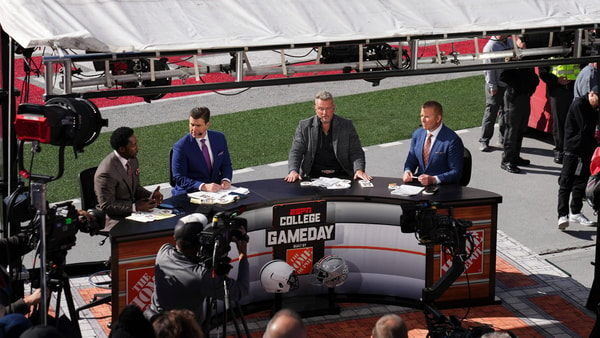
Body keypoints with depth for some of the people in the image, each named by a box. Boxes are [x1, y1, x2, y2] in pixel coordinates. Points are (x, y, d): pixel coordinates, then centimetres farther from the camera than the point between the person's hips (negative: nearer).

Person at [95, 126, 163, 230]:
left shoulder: (132, 159, 3)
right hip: (115, 219, -8)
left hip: (133, 210, 8)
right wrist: (134, 207, -21)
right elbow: (106, 206, -18)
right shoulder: (106, 173, -23)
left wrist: (150, 196, -2)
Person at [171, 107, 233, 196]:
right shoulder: (181, 147, -9)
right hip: (190, 194, -5)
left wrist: (226, 180, -8)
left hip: (216, 188, 5)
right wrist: (204, 186, -25)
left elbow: (226, 165, 15)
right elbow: (179, 178, -12)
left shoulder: (219, 138, 5)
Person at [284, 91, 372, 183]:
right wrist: (293, 171, -18)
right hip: (313, 176, 0)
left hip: (342, 175, 0)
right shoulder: (304, 126, 6)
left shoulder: (347, 126, 7)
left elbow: (356, 152, 4)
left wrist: (359, 170, -16)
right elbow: (295, 152, 2)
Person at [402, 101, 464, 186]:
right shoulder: (417, 134, 8)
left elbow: (456, 172, -11)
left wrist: (433, 179, -24)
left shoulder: (452, 140, -11)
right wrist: (407, 171, -6)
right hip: (419, 184, 6)